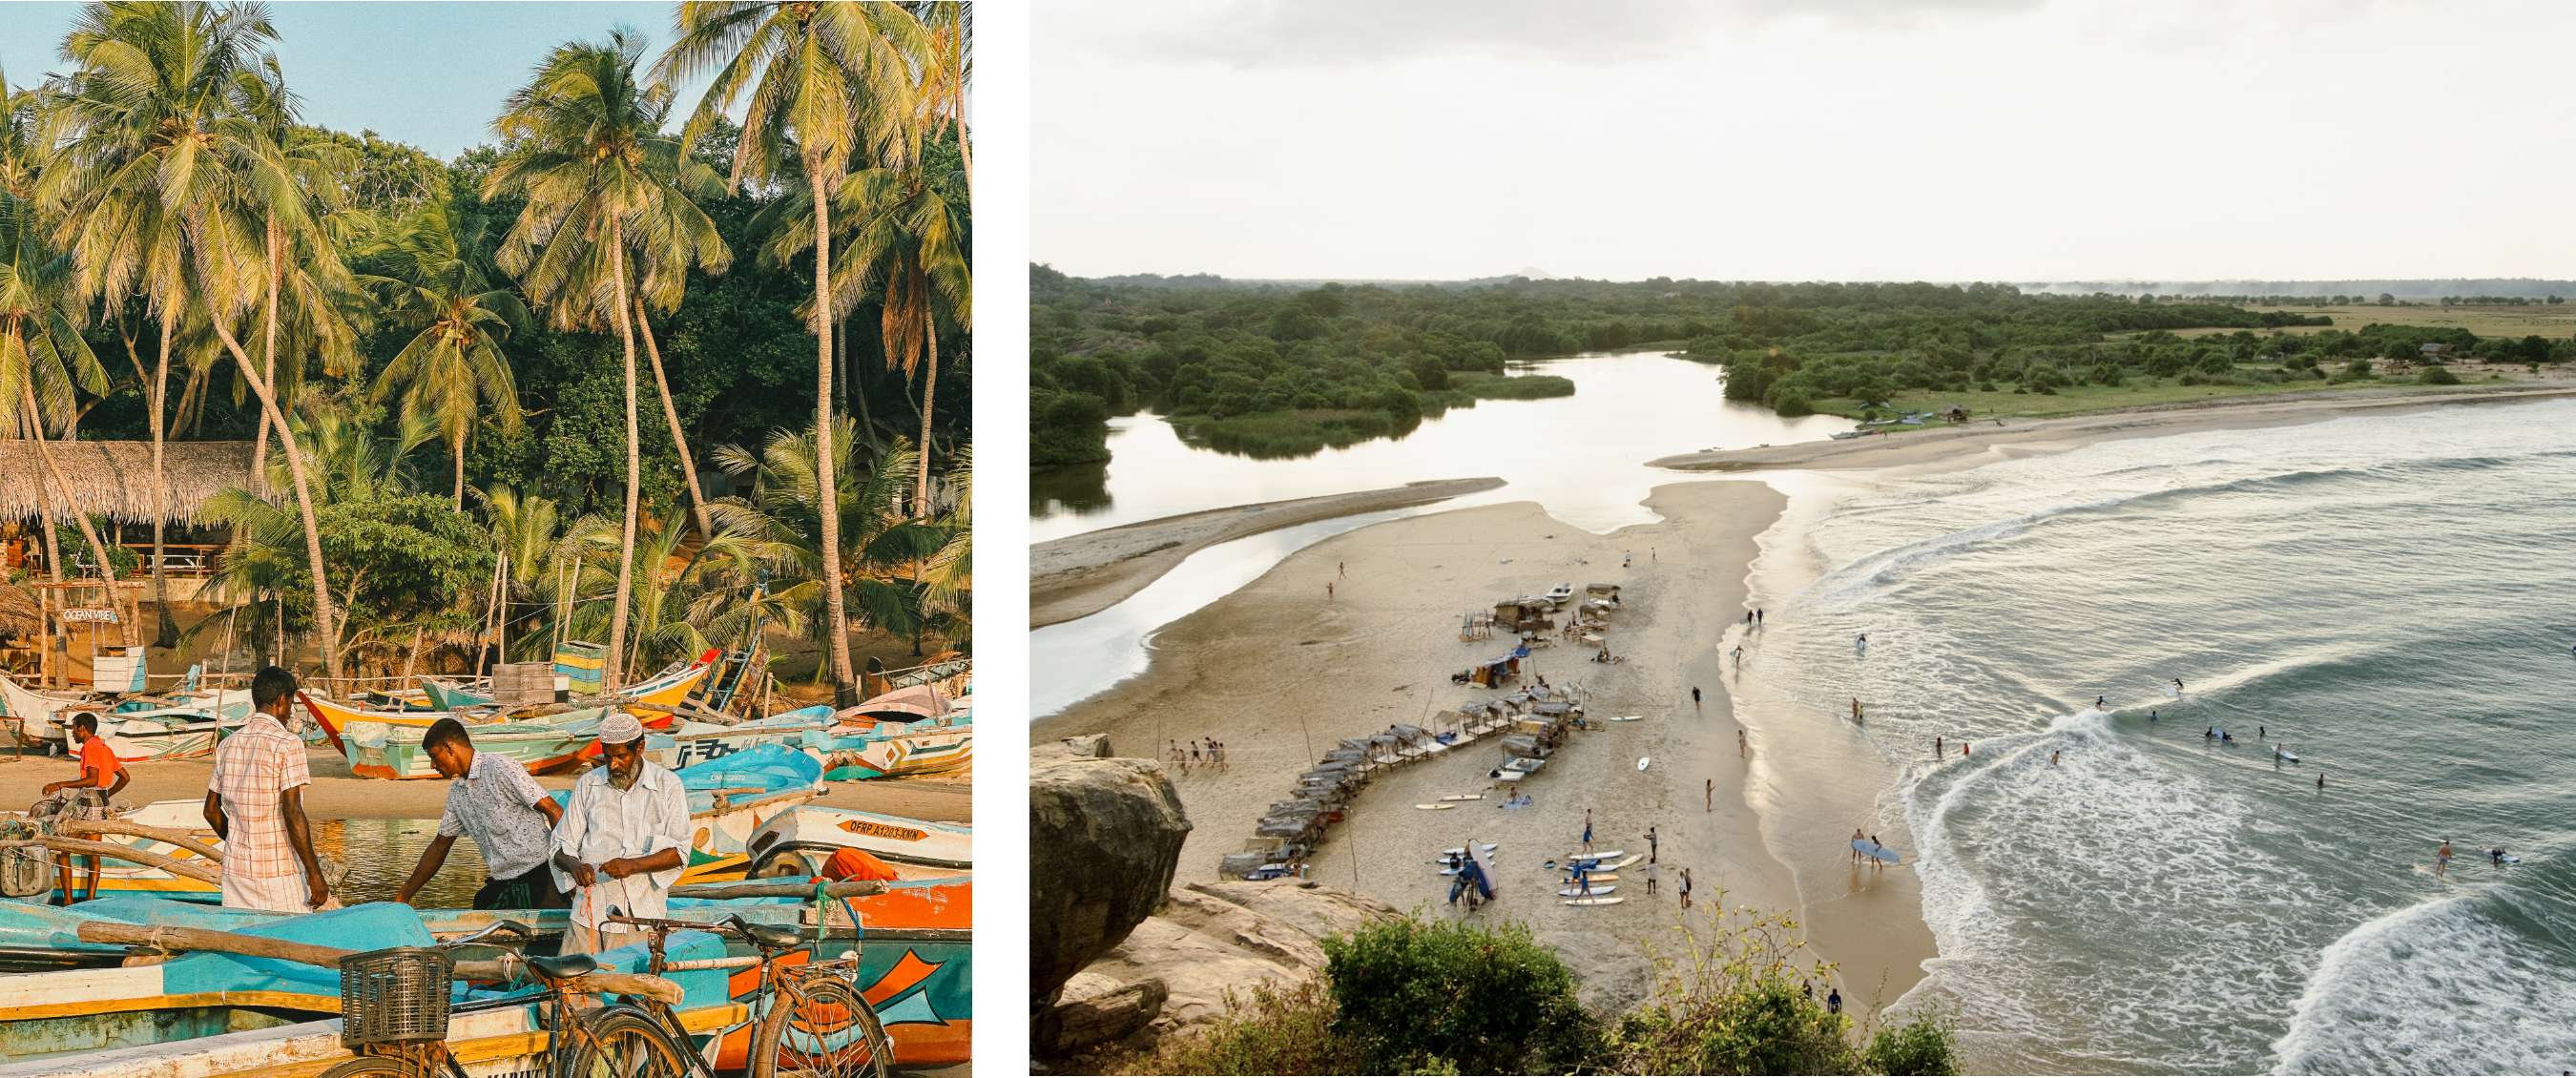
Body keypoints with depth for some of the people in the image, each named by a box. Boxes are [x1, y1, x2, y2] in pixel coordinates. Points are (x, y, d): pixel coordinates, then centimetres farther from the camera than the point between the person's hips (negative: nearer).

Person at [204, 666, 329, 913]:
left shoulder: (228, 745, 8)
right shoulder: (287, 744, -12)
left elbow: (211, 810, 15)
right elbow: (292, 813, -17)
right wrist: (315, 874, -14)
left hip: (235, 866, 6)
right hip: (279, 870, -6)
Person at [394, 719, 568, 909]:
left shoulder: (500, 767, -9)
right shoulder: (457, 793, 16)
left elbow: (553, 811, -15)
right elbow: (440, 845, 26)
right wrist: (403, 897, 24)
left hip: (540, 877, -7)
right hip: (500, 886, 7)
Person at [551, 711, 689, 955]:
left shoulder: (667, 785, 3)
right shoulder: (588, 784, 10)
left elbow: (679, 852, -3)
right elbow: (561, 847, 10)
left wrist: (632, 865, -18)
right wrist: (575, 866, -13)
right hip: (591, 906, 2)